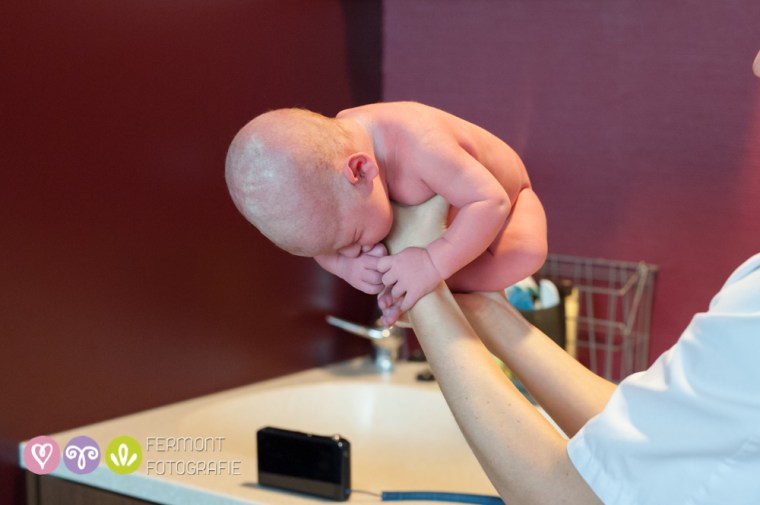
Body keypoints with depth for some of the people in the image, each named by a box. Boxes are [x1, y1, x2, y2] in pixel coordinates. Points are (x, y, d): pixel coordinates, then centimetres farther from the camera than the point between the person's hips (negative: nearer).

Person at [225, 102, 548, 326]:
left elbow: (491, 202, -47)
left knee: (527, 254, -35)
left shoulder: (421, 148, -47)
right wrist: (347, 267, -36)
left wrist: (434, 264, -54)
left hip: (502, 195, -5)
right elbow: (323, 246, -15)